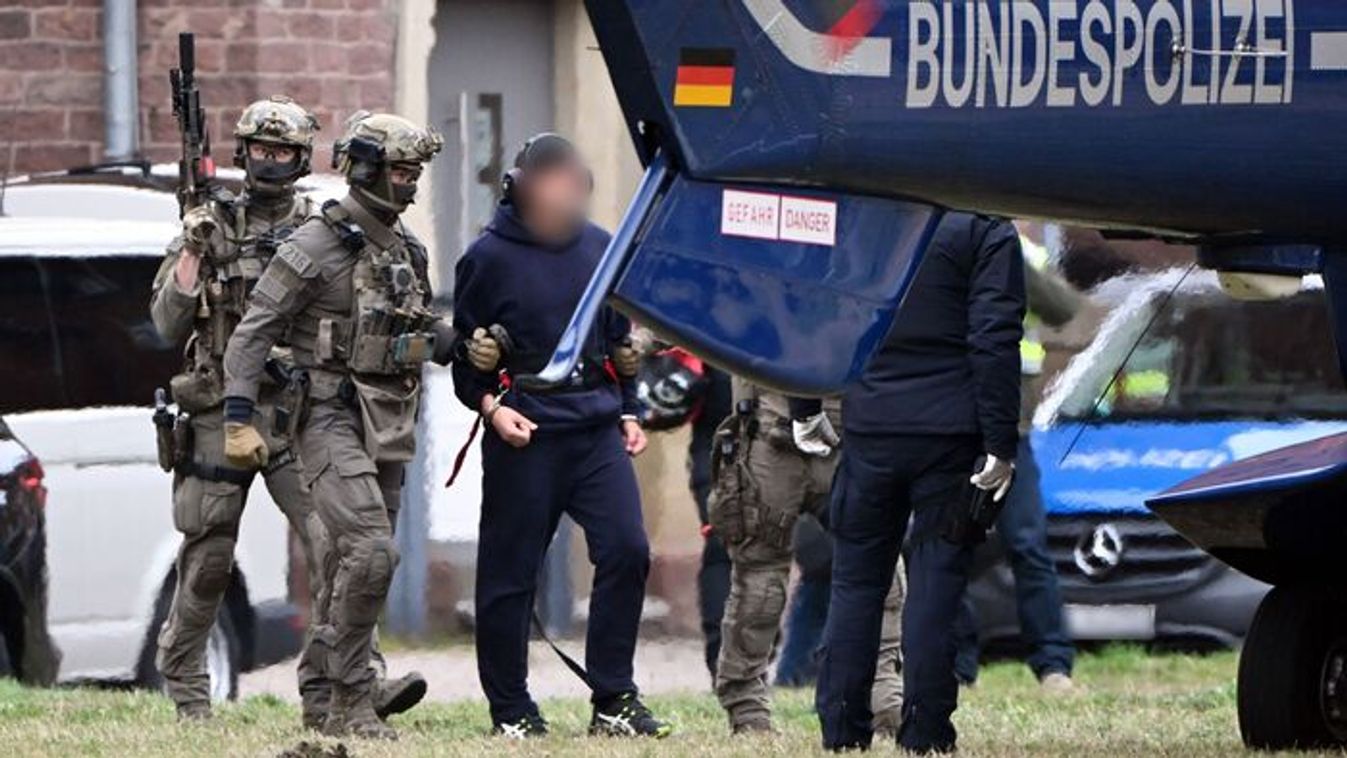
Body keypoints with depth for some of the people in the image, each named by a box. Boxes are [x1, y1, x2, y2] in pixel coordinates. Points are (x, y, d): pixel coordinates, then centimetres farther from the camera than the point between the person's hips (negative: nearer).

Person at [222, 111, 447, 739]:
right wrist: (239, 419, -17)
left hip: (391, 427, 8)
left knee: (357, 564, 9)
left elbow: (422, 330, 25)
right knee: (370, 551, -20)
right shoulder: (318, 245, -9)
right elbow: (252, 332, -10)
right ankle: (351, 703, -15)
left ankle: (326, 691, 15)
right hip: (333, 420, -8)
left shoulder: (406, 250, 14)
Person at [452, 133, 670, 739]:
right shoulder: (489, 257, -3)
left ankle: (612, 700, -1)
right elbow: (464, 350, 3)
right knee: (509, 572, 0)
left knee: (626, 549, -9)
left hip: (597, 430, 4)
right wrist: (490, 405, -10)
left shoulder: (601, 249, 10)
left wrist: (629, 413, 15)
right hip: (523, 437, -4)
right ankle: (511, 709, 11)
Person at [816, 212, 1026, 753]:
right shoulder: (988, 230, -7)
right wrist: (1000, 443, -12)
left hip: (869, 424, 3)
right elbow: (994, 339, -13)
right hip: (948, 434, -3)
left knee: (856, 580, 10)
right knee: (935, 582, 0)